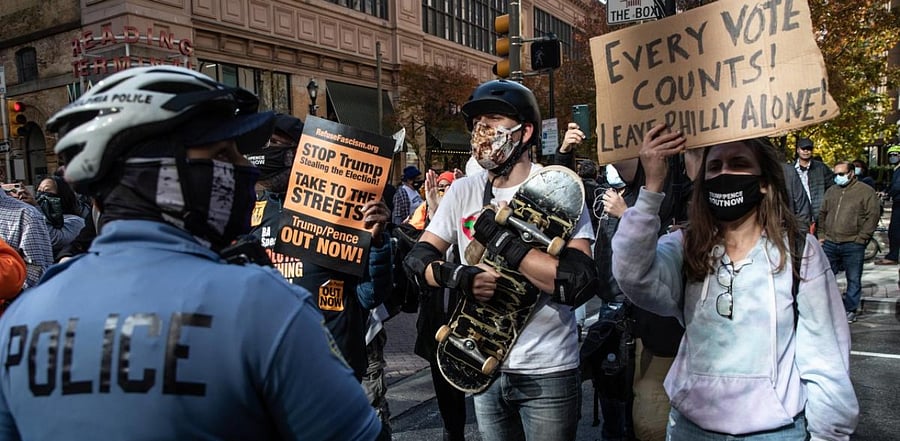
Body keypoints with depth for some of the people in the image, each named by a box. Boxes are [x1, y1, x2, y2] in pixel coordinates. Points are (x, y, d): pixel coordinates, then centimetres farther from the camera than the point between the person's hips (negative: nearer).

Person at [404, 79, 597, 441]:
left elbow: (578, 283, -24)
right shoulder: (463, 191, 1)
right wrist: (458, 275, -21)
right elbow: (416, 259, 0)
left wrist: (501, 239, -24)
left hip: (547, 371, -4)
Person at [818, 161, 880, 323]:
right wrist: (821, 235, 12)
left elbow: (873, 216, -7)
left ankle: (850, 310, 17)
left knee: (854, 279, 5)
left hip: (853, 245, -5)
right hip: (830, 243, 5)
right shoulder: (831, 191, 14)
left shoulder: (866, 191, -3)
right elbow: (822, 214, 21)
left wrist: (861, 238, -11)